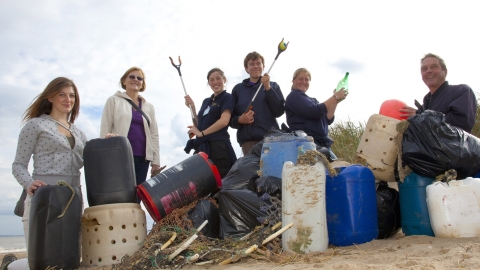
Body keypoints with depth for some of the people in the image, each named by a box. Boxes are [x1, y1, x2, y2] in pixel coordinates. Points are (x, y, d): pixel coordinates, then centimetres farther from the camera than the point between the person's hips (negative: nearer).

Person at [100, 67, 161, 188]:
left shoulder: (149, 107, 17)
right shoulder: (114, 101, 7)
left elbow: (154, 136, 14)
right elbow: (104, 131, 3)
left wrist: (156, 162, 7)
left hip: (142, 158, 4)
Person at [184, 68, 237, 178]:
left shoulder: (227, 98, 4)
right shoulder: (206, 101, 23)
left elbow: (224, 121, -12)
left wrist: (201, 133, -7)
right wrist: (192, 108, 9)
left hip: (218, 145, -6)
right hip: (202, 146, 7)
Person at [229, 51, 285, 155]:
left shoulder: (273, 86, 14)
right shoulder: (238, 89, 15)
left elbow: (279, 111, 0)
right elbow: (230, 118, 13)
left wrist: (268, 88, -6)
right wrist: (239, 120, -9)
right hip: (247, 140, 1)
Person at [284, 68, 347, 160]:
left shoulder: (313, 100, 23)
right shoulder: (294, 96, 0)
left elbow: (329, 120, 12)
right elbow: (315, 112, -15)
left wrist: (336, 101, 1)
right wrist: (335, 97, -8)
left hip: (323, 144, 8)